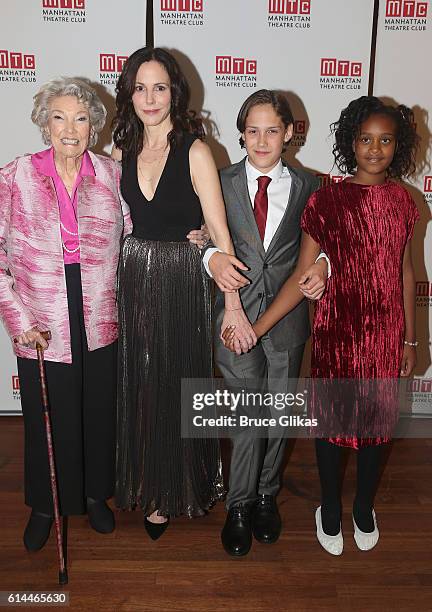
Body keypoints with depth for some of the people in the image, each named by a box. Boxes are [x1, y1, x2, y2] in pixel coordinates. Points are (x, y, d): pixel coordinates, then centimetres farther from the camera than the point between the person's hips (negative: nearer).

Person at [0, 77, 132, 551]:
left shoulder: (111, 174, 0)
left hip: (100, 323, 2)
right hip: (41, 328, -1)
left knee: (99, 414, 17)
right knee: (45, 419, 14)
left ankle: (94, 494, 42)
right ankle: (44, 505, 39)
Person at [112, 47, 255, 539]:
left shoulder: (194, 151, -9)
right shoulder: (122, 151, 5)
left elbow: (219, 231, -15)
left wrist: (232, 303, -20)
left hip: (181, 281, -4)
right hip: (134, 278, 4)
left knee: (179, 385, 8)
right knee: (141, 386, 13)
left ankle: (181, 489, 32)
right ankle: (151, 489, 35)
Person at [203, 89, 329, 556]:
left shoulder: (308, 187, 5)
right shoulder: (221, 183, 2)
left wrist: (322, 266, -12)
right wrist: (211, 257, -24)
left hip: (287, 317, 2)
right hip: (237, 316, -2)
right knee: (249, 417, -1)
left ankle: (265, 496, 36)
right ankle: (240, 506, 21)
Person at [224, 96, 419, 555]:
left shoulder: (401, 200, 2)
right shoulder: (327, 200, -9)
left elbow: (405, 271, 8)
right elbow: (303, 276, -10)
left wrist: (410, 339, 10)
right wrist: (256, 328, -15)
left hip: (387, 331, 3)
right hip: (339, 327, -3)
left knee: (376, 419, 15)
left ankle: (363, 511, 39)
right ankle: (331, 514, 34)